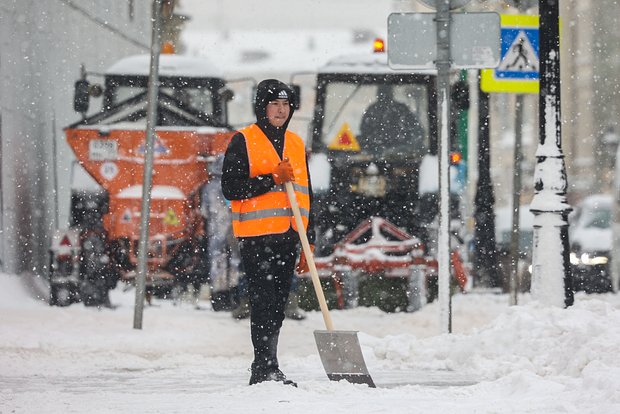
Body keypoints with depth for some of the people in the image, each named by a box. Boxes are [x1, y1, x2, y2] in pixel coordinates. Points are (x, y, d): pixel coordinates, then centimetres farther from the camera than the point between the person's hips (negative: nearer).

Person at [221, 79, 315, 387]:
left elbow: (306, 197, 21)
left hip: (288, 237, 6)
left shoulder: (296, 144, 18)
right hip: (257, 236, -6)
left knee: (278, 305, 7)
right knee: (264, 302, -12)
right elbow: (231, 188, -9)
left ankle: (265, 370, 13)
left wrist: (308, 244, 17)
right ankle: (266, 369, -14)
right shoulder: (243, 141, 0)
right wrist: (273, 179, -17)